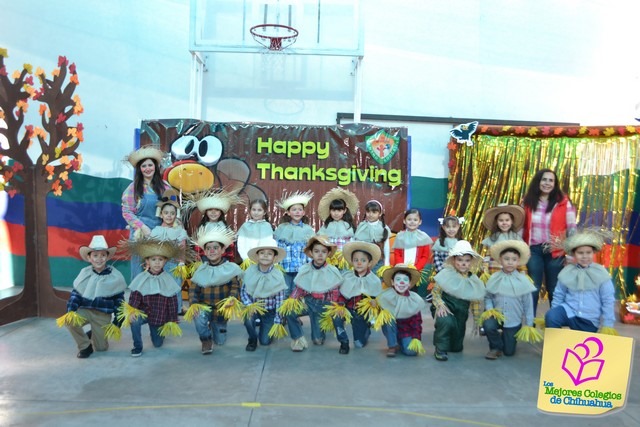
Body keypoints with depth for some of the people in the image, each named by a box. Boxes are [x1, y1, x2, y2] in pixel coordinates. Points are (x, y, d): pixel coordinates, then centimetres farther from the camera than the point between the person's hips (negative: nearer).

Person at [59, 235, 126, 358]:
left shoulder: (115, 276, -7)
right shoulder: (84, 273, -3)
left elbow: (119, 300, -1)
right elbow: (75, 293, 1)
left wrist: (117, 322, -4)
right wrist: (71, 311, -16)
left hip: (103, 315, -1)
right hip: (85, 310, 1)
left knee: (101, 347, -2)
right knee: (69, 320, -30)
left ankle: (93, 335, 35)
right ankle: (85, 346, -5)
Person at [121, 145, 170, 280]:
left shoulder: (164, 186, 6)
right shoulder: (133, 188, 0)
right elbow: (126, 212, -4)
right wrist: (142, 227, -13)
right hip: (140, 233, -2)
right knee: (140, 266, 4)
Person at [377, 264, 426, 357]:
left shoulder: (415, 300, -12)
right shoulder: (386, 296, -17)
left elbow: (417, 323, -6)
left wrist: (416, 339, -17)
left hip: (406, 332, 0)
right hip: (391, 330, 0)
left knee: (411, 351, -25)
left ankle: (400, 343, 9)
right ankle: (392, 346, -12)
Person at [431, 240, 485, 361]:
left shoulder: (474, 281, -5)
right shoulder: (446, 274, -14)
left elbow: (476, 302, 5)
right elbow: (435, 291, -7)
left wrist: (476, 321, 8)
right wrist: (440, 305, -24)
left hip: (460, 312, 4)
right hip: (445, 308, -3)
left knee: (457, 347, 7)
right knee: (446, 321, -39)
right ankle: (440, 349, -17)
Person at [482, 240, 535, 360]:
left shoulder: (523, 280, -11)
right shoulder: (494, 278, -8)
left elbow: (528, 304, -4)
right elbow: (487, 297, 1)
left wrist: (529, 325, -1)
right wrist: (490, 309, -18)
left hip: (513, 320, 0)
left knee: (509, 351, 4)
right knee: (487, 325, -33)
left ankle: (505, 337, 41)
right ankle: (496, 347, -2)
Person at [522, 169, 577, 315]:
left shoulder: (563, 202, -6)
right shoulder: (527, 202, 0)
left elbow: (572, 228, -5)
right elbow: (521, 227, 6)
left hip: (555, 251, -1)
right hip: (534, 250, 1)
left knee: (554, 289, 12)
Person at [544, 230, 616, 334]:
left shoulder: (601, 273, -6)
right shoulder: (566, 272, -3)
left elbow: (608, 301, -2)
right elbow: (558, 296, 7)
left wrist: (607, 325, -3)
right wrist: (554, 314, 5)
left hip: (590, 321, 0)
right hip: (569, 312, 0)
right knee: (551, 316, -30)